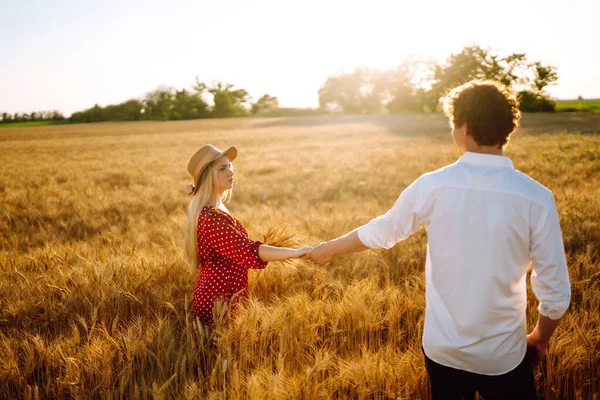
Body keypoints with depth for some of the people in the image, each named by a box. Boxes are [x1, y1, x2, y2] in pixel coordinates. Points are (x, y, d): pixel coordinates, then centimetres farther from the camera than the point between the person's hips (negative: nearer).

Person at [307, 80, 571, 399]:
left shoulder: (432, 186, -14)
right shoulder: (535, 197, -16)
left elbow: (381, 232, 2)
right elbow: (556, 292, -10)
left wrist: (330, 248, 21)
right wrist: (540, 339, 10)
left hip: (441, 347, 2)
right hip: (503, 353, -1)